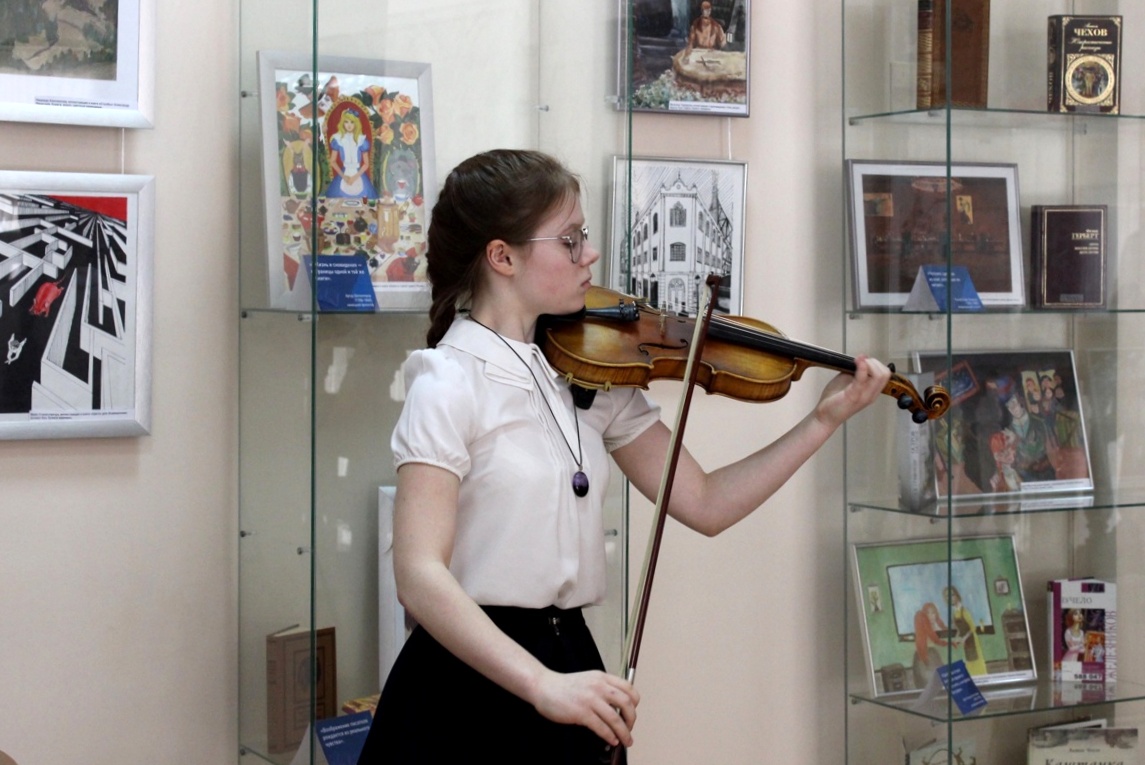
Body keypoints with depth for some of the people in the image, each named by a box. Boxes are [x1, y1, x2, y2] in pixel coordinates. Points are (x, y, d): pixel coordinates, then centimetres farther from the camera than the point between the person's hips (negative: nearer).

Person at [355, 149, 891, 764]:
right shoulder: (449, 383, -13)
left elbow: (705, 504, 6)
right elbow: (419, 574, -21)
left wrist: (825, 420, -2)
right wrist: (544, 685, -31)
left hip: (572, 660, 6)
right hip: (472, 690, -6)